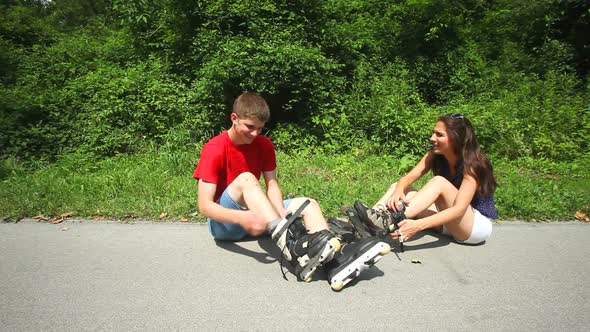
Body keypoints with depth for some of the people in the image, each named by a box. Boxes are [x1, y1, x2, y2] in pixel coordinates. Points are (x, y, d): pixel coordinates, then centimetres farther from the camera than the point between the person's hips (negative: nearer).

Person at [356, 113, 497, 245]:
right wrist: (398, 191, -40)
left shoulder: (472, 164, -22)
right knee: (398, 188, -11)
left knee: (439, 182, -34)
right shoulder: (435, 155, -4)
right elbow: (408, 178, -15)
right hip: (451, 220, 6)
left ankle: (391, 220, -50)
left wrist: (418, 225, -47)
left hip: (479, 225, -6)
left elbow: (459, 209, -34)